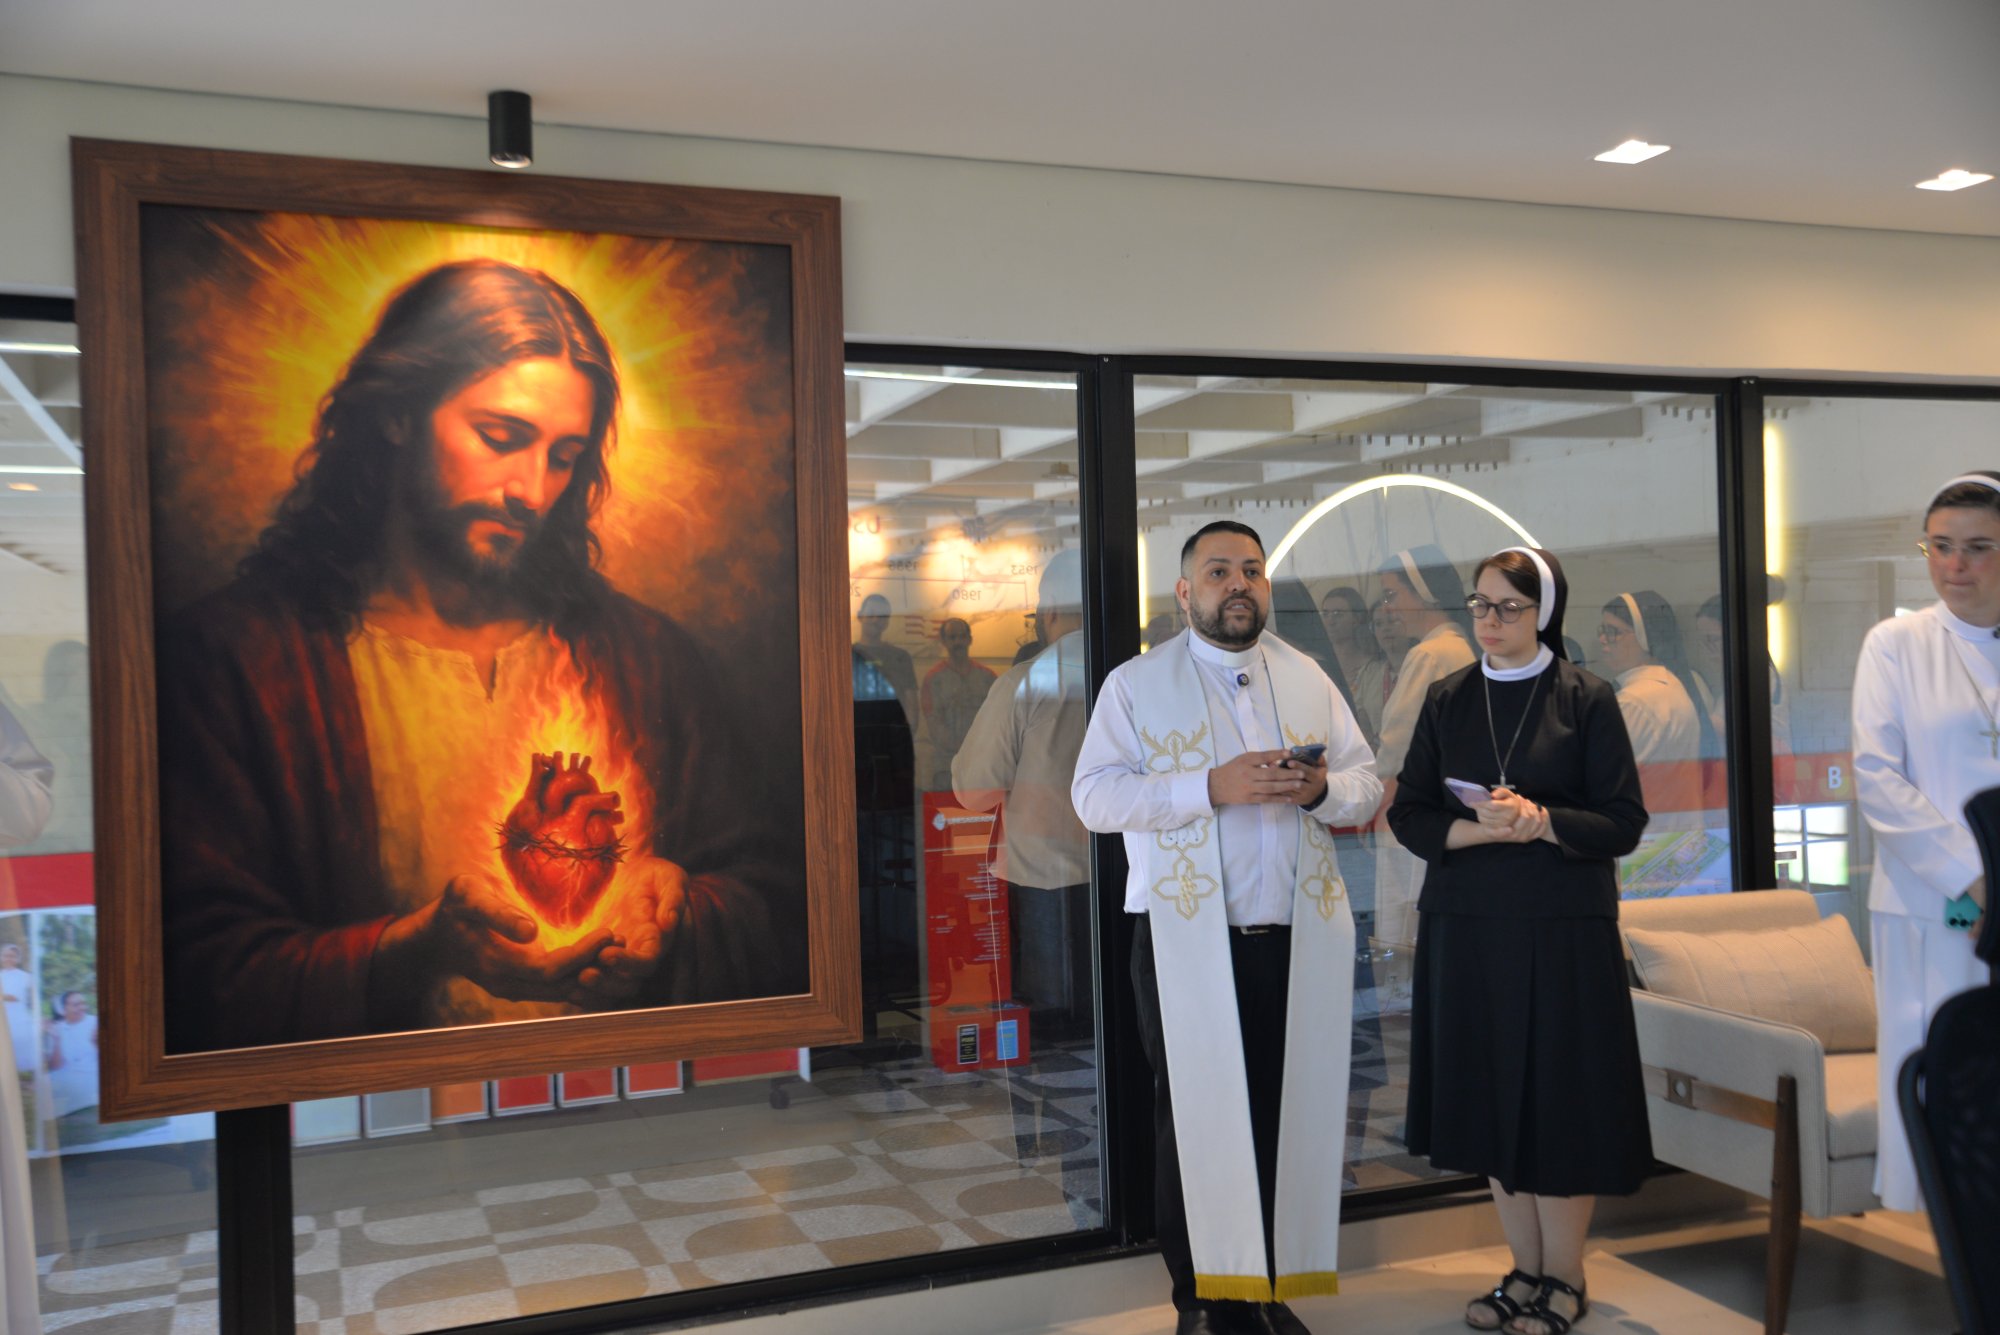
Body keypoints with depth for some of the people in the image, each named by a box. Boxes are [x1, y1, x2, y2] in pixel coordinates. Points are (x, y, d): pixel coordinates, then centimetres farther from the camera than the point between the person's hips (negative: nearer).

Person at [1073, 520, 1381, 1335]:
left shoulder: (1309, 680, 15)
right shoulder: (1136, 684, 3)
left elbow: (1366, 788, 12)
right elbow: (1094, 794, -8)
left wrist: (1321, 789, -12)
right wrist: (1210, 787, -19)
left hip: (1301, 939, 3)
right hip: (1186, 942, -3)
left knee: (1288, 1116, 5)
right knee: (1195, 1118, 3)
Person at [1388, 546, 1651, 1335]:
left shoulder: (1587, 701, -1)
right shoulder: (1448, 701, 8)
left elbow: (1623, 823, -4)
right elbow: (1408, 814, 5)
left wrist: (1541, 821, -20)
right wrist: (1475, 831, -14)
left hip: (1563, 928, -3)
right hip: (1465, 924, 3)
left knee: (1559, 1098, 2)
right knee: (1489, 1099, 8)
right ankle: (1525, 1270, 22)